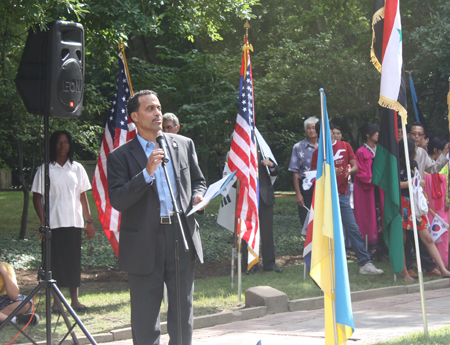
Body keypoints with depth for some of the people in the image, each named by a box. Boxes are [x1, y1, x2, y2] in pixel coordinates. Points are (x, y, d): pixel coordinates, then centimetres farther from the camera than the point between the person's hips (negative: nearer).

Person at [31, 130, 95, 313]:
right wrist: (43, 222, -10)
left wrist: (89, 221, 8)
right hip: (53, 223, -3)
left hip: (74, 222, 3)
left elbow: (83, 196, 12)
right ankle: (56, 301, 5)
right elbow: (37, 197, -1)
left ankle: (75, 299, 11)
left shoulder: (77, 168, 9)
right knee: (55, 261, -2)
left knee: (74, 260, 4)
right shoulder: (45, 170, 0)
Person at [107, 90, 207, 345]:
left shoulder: (184, 145, 11)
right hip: (145, 244, -3)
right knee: (145, 314, 3)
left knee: (183, 309, 9)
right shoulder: (121, 157, -1)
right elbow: (117, 200, -11)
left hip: (182, 236, 3)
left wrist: (198, 196, -1)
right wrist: (147, 173, -19)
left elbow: (198, 181, 22)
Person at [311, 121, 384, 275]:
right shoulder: (318, 152, 7)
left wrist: (349, 171, -15)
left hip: (341, 194, 1)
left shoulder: (345, 146, 11)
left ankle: (365, 263, -1)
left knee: (353, 228, -3)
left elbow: (355, 166, 9)